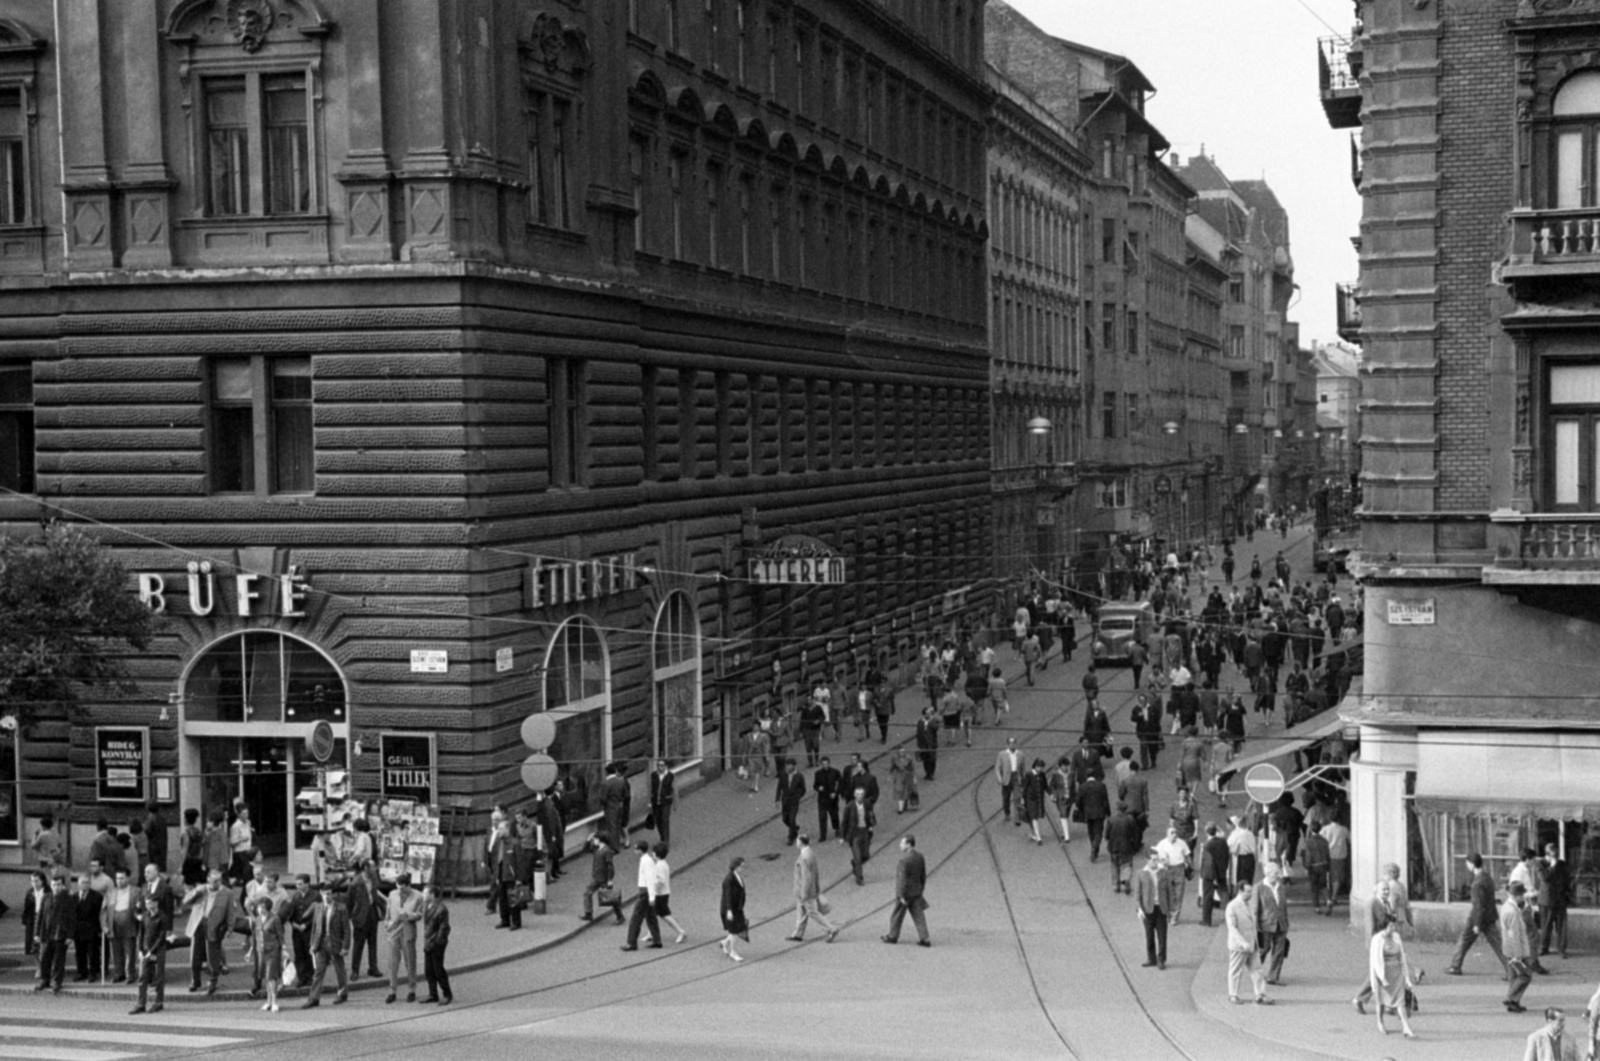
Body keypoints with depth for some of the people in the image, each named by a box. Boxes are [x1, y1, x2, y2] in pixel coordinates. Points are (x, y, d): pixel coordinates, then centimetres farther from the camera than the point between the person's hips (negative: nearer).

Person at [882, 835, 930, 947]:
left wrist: (901, 895, -18)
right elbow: (923, 875, 10)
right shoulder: (919, 856, 2)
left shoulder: (905, 859, -23)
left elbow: (903, 878, -22)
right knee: (918, 915, 8)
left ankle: (893, 936, 25)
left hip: (905, 893, -7)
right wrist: (921, 888, 19)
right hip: (916, 893, 7)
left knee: (897, 915, 11)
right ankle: (924, 938, 3)